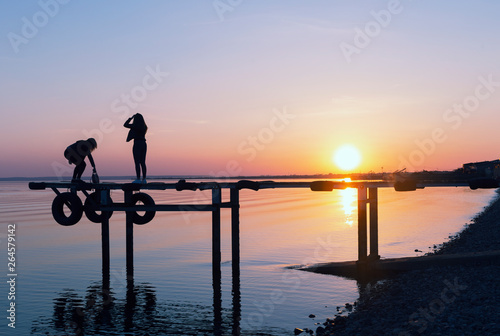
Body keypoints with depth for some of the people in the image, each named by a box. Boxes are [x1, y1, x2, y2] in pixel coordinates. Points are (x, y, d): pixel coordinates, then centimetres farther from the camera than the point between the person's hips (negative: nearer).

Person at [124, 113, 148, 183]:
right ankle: (144, 179, 6)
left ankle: (138, 179, -8)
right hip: (144, 144, 7)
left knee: (137, 162, -5)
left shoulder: (135, 126, -10)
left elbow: (125, 125, 1)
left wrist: (131, 118, 10)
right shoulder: (144, 126, 9)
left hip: (137, 144, -7)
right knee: (143, 162, 8)